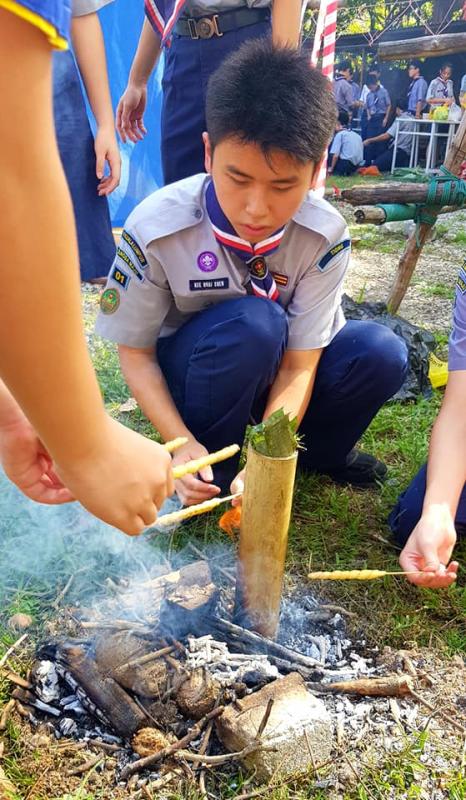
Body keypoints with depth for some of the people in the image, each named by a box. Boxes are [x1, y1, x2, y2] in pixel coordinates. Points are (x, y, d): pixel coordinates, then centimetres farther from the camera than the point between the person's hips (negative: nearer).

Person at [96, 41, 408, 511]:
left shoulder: (325, 236, -21)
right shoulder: (154, 229, -25)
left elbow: (298, 365, -20)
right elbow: (135, 352, -15)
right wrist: (181, 444, -28)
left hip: (270, 374, 3)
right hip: (186, 374, -2)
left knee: (380, 353, -23)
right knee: (253, 323, -34)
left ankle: (315, 453, 6)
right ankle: (207, 477, -12)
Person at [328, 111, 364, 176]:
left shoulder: (339, 134, -4)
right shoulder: (357, 135, 16)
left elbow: (335, 155, -12)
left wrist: (331, 169, -2)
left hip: (345, 163, -7)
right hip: (356, 166, 7)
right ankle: (347, 171, 11)